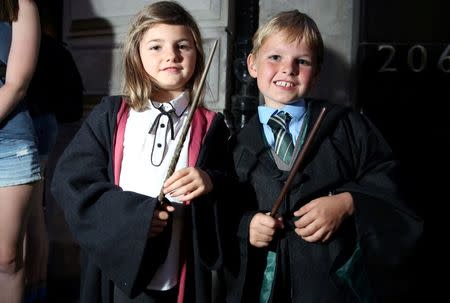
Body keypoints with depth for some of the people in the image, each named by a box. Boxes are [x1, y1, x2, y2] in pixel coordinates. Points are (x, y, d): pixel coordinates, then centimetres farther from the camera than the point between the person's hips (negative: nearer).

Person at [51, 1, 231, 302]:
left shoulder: (210, 125, 0)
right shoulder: (110, 116, 0)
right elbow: (69, 180, -5)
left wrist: (212, 183, -20)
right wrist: (131, 214, -16)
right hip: (116, 274, 0)